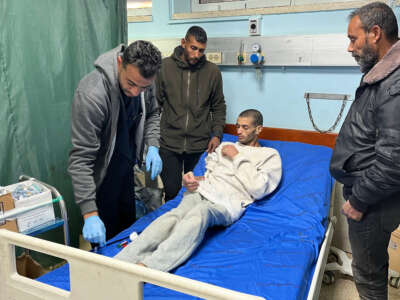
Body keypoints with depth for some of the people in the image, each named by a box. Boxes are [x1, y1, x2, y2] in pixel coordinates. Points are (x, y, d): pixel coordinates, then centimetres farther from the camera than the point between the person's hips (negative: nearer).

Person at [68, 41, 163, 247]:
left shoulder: (143, 80, -14)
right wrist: (90, 213, -36)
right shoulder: (91, 94, -35)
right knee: (107, 237, 4)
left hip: (126, 168, 7)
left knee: (128, 226, 23)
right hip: (101, 175, -6)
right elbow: (81, 158, -33)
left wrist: (153, 146, -10)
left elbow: (152, 114, 7)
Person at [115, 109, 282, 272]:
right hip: (202, 190, 4)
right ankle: (121, 262, -45)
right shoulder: (225, 146, 30)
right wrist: (191, 180, 3)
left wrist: (237, 157, 2)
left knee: (199, 214, -38)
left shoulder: (270, 155, 15)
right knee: (175, 215, -30)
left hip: (228, 201, -4)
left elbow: (257, 190, -2)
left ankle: (145, 266, -52)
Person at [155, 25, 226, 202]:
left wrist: (217, 134, 0)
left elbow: (219, 107, 11)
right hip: (169, 145, -1)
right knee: (172, 192, 3)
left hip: (200, 146, 1)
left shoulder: (212, 71, 2)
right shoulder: (164, 67, -1)